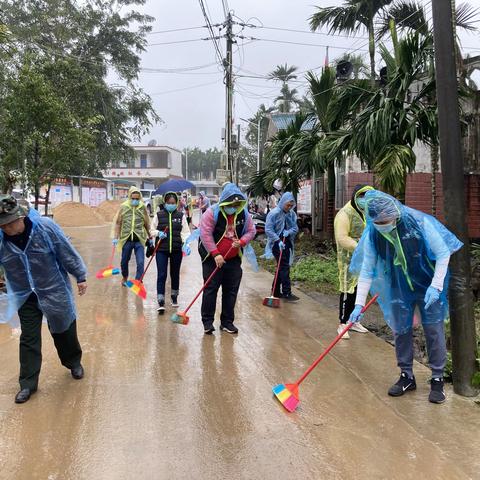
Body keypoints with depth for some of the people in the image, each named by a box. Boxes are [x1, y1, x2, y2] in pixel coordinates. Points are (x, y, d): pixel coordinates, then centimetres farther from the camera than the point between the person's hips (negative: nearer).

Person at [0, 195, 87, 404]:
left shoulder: (45, 226, -23)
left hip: (55, 291, -2)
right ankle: (28, 384, 18)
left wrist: (80, 277, -6)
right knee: (28, 339, 4)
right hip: (26, 297, 2)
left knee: (64, 331, 15)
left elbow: (67, 253, -13)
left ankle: (74, 362, 42)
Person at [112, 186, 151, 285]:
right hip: (126, 239, 1)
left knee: (140, 263, -9)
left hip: (139, 240, -1)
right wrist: (115, 237, 2)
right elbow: (118, 223, 5)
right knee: (124, 261, 17)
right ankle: (124, 277, 43)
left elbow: (147, 224, 8)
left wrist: (150, 237, 12)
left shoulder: (143, 207, 0)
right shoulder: (123, 207, -2)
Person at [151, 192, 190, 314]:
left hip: (176, 250, 1)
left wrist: (186, 243, -16)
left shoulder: (181, 216, 4)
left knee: (175, 274, 14)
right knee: (161, 275, -7)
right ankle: (161, 302, -5)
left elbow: (185, 232, 1)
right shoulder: (159, 215, 2)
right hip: (161, 250, -1)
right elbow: (152, 230, 9)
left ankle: (174, 297, 33)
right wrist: (158, 233, -13)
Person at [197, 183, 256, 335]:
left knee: (231, 291, 7)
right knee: (210, 289, 0)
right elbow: (205, 234, -18)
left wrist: (241, 241, -13)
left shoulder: (244, 214, 0)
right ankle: (207, 321, 10)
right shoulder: (212, 212, -13)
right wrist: (215, 254, -22)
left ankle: (227, 322, 18)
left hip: (234, 260, 4)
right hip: (212, 258, -4)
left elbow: (251, 231, 9)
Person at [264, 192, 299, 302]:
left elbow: (295, 228, 6)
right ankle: (286, 293, -7)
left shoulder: (292, 214, 5)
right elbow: (268, 230, -16)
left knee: (283, 267, 11)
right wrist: (278, 241, -24)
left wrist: (289, 231, -16)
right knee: (284, 267, -10)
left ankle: (276, 291, 22)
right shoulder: (274, 213, -12)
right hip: (277, 244, -7)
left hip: (287, 244, 7)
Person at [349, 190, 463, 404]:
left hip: (428, 286, -3)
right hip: (399, 290, 3)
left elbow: (443, 254, -14)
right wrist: (359, 304, -10)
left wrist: (435, 286, -20)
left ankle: (437, 379, 18)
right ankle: (406, 376, 26)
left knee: (434, 330, 1)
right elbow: (367, 270, -8)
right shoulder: (372, 234, -15)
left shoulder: (419, 222, -24)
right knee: (401, 331, 9)